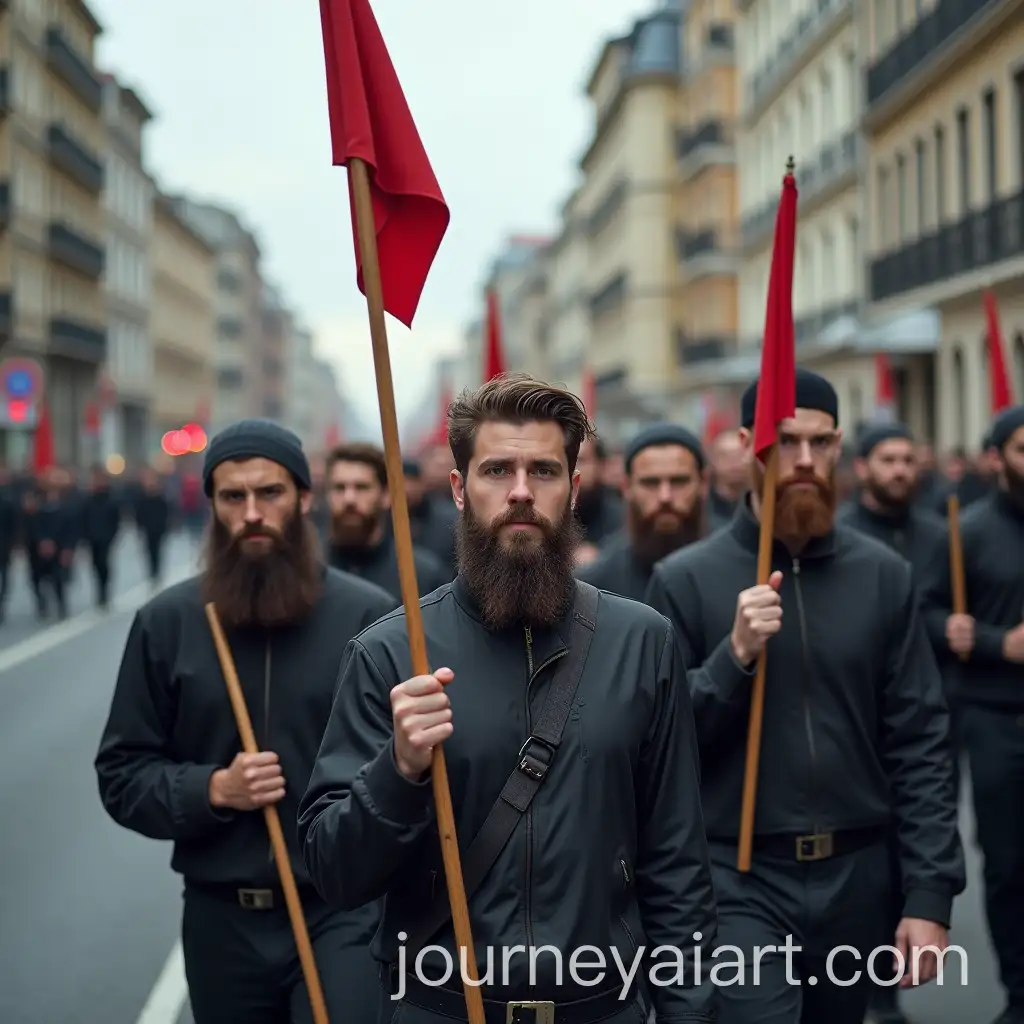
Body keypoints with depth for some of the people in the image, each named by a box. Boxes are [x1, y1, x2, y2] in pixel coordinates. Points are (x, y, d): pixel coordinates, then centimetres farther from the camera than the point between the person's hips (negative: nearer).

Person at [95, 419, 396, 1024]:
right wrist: (211, 789, -12)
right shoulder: (167, 621, 2)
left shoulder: (369, 615, -5)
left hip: (345, 913, -2)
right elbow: (122, 775, 6)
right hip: (222, 918, 3)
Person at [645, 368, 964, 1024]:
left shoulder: (884, 575, 2)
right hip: (739, 879, -3)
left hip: (857, 875, 3)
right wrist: (734, 657, -20)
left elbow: (920, 741, 1)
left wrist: (930, 893, -4)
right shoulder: (686, 578, -5)